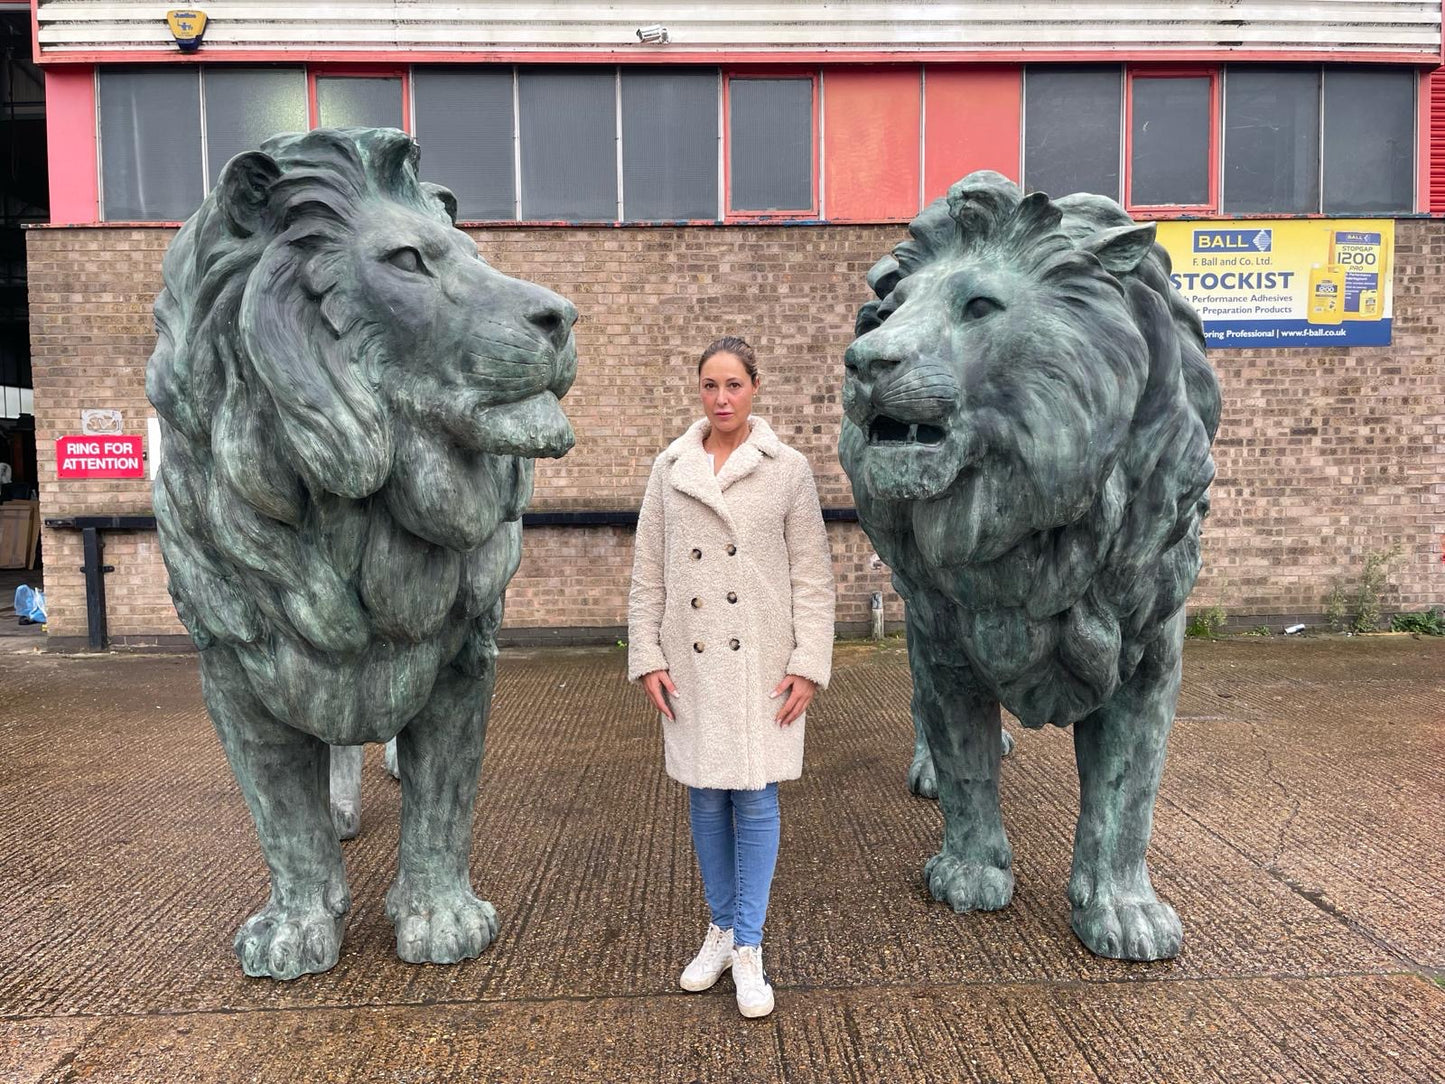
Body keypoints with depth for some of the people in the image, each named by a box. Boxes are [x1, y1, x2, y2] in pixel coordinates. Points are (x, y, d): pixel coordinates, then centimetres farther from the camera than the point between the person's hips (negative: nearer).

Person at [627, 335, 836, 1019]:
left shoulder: (789, 470, -2)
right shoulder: (669, 469, 4)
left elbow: (813, 576, -2)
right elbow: (647, 574, 5)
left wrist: (808, 664, -8)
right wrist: (647, 657, -1)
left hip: (761, 663, -2)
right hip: (692, 663, 2)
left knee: (755, 799, 3)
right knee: (705, 798, 12)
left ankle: (748, 949, 18)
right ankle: (721, 929, 31)